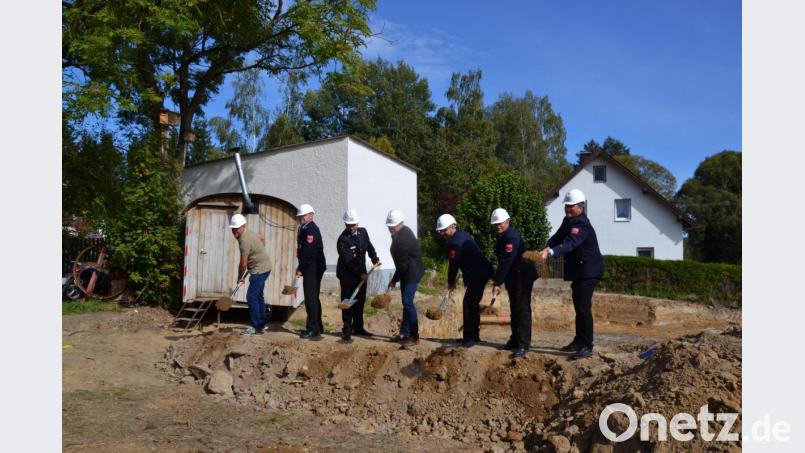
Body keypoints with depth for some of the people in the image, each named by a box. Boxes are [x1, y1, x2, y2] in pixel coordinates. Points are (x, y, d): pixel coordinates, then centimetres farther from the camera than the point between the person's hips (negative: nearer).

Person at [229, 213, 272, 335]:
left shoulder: (244, 240, -23)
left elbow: (243, 264, -18)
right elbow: (262, 238, 25)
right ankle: (261, 324, 27)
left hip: (259, 269, -11)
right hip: (264, 267, 11)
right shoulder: (248, 233, 6)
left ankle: (256, 327, -5)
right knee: (258, 296, 17)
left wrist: (240, 278, -4)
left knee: (251, 297, -9)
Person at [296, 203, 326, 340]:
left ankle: (313, 329, -4)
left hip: (313, 269, -11)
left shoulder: (311, 229, -15)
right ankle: (318, 327, 24)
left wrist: (301, 268, -16)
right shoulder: (306, 229, 18)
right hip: (312, 269, 11)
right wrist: (301, 267, 14)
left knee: (311, 298, -8)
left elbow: (308, 252, -21)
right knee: (313, 298, 15)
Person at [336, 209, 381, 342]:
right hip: (347, 275, -6)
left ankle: (358, 328, 21)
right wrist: (360, 274, -25)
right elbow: (348, 261, -23)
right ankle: (347, 329, 6)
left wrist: (375, 259, 5)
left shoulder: (363, 232, 2)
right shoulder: (343, 239, -19)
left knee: (360, 301, 11)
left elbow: (369, 246, 19)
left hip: (361, 273, 6)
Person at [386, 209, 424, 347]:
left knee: (408, 302, -10)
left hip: (411, 273, -11)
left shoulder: (402, 240, -26)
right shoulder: (404, 231, 6)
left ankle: (414, 336, -4)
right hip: (408, 272, 11)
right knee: (406, 302, 14)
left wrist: (394, 279, -8)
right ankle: (404, 333, 23)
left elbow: (402, 264, -20)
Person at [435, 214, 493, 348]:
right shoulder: (464, 235, 14)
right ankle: (474, 335, 25)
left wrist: (451, 282, 3)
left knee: (468, 304, -7)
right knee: (473, 303, 16)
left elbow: (453, 264, -12)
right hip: (482, 271, 10)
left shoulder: (455, 243, -17)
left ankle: (469, 338, -5)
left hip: (477, 274, -10)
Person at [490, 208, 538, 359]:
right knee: (514, 309, 17)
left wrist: (498, 283, -29)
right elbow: (502, 262, 15)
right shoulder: (502, 237, 11)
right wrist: (498, 281, 12)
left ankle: (523, 345, -6)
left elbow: (506, 263, -28)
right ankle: (515, 340, 27)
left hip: (523, 277, -11)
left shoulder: (511, 237, -22)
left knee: (522, 310, -9)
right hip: (513, 278, 11)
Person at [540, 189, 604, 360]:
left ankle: (587, 347, -8)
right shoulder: (568, 220, 9)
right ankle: (579, 341, 28)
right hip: (578, 270, 10)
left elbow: (569, 244, -36)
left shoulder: (581, 224, -22)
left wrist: (550, 253, -50)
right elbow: (558, 237, 5)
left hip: (589, 271, -10)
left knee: (584, 308, -12)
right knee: (578, 307, 17)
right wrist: (547, 248, -16)